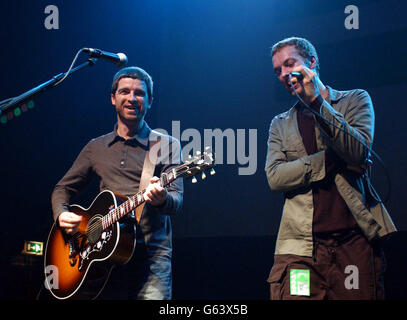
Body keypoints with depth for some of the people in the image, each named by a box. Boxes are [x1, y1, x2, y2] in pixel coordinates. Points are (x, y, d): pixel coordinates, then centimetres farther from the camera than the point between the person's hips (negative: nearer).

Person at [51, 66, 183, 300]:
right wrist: (61, 214, 1)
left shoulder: (167, 146, 7)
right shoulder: (96, 148, 18)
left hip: (151, 253, -2)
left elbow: (177, 201, -4)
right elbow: (64, 188, 23)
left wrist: (162, 199, -27)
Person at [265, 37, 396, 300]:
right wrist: (335, 161, -8)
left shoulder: (355, 100, 12)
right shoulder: (280, 125, 17)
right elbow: (275, 177, 1)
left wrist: (316, 102, -12)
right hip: (301, 246, 1)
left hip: (356, 240, -1)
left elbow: (359, 152, -6)